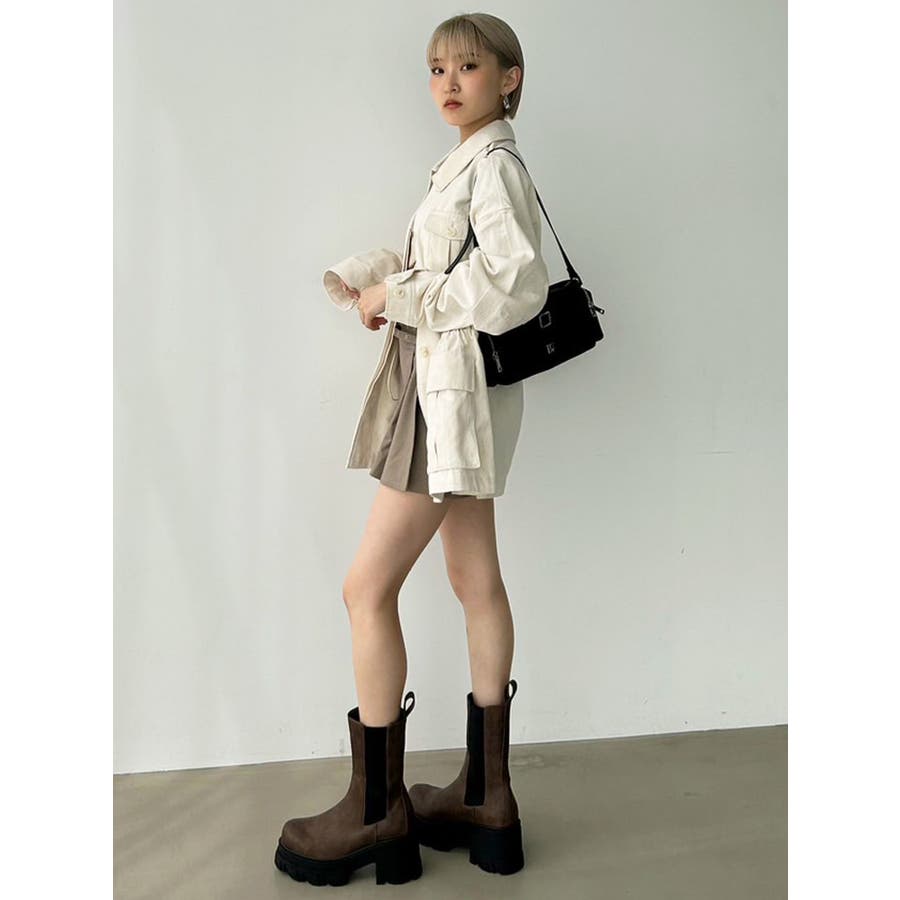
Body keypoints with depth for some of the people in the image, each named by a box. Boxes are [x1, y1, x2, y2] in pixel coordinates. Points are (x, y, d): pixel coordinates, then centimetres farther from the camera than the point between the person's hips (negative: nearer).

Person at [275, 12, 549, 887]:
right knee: (476, 580, 12)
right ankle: (485, 794, 25)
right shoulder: (464, 163, 17)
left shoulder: (494, 166, -12)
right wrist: (375, 282, 2)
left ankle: (378, 808, 10)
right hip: (442, 387, 10)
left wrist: (399, 296, -15)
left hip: (459, 392, -10)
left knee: (368, 586, -5)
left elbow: (517, 285, -24)